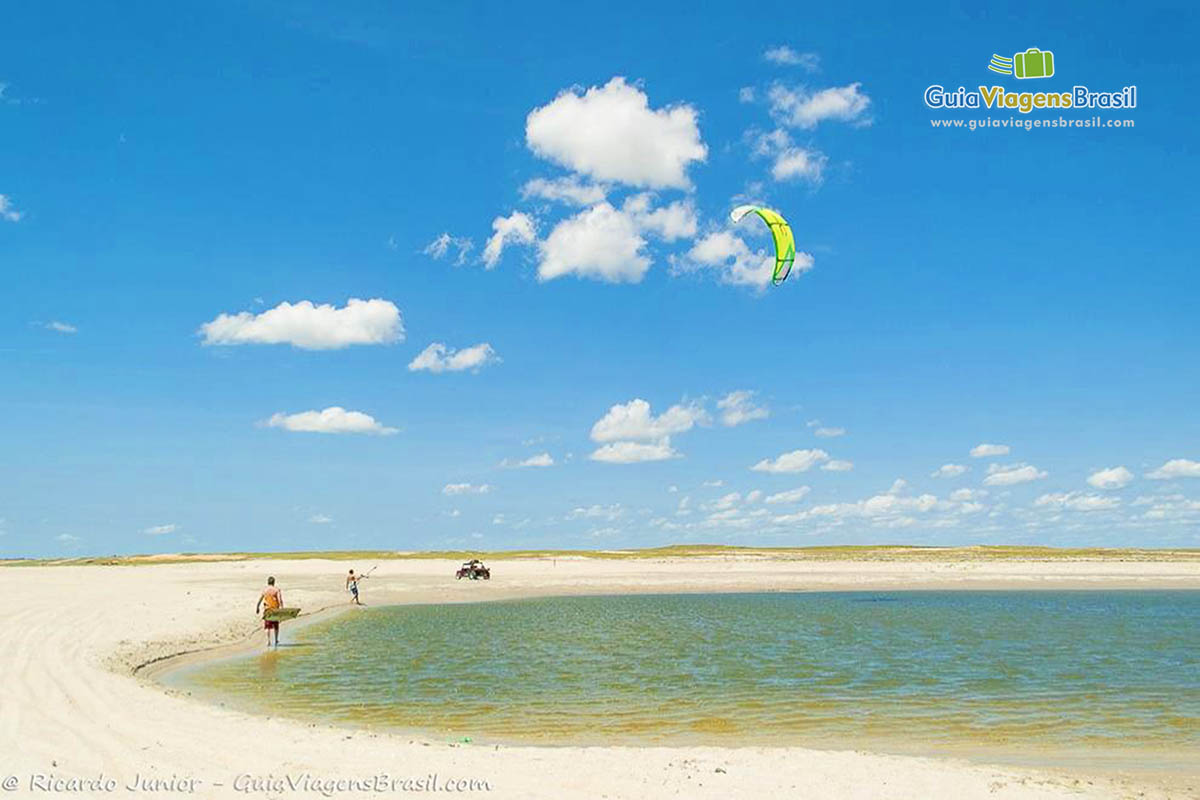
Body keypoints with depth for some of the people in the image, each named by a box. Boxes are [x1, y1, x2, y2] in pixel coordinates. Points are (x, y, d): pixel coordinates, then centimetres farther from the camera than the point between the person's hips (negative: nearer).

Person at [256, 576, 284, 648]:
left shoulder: (264, 590, 2)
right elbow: (280, 600, -12)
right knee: (276, 626, 15)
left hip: (267, 610, 0)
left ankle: (268, 641, -7)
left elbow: (259, 600, 4)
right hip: (275, 610, 0)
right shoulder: (277, 589, -3)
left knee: (268, 627, 5)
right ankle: (276, 641, 23)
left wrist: (257, 608, 18)